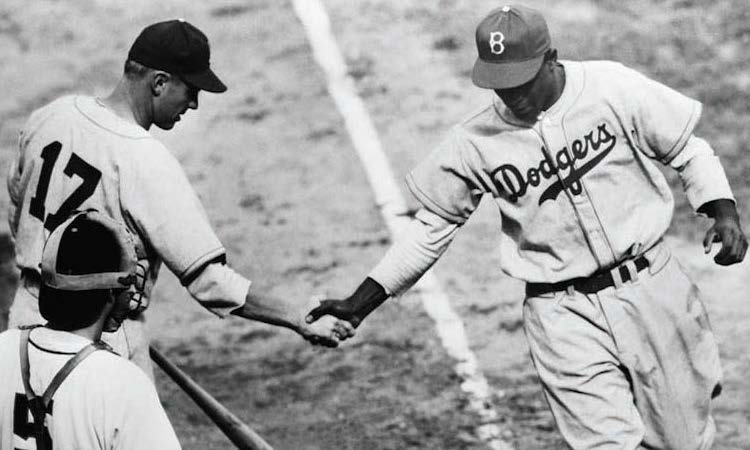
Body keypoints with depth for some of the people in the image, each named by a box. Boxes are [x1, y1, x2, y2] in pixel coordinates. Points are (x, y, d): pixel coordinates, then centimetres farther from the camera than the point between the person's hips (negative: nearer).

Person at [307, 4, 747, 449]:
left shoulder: (613, 89, -9)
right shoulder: (474, 143, -7)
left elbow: (687, 147, 3)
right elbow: (433, 225, 5)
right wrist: (362, 301, 1)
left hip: (650, 290, 1)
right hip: (562, 314, -1)